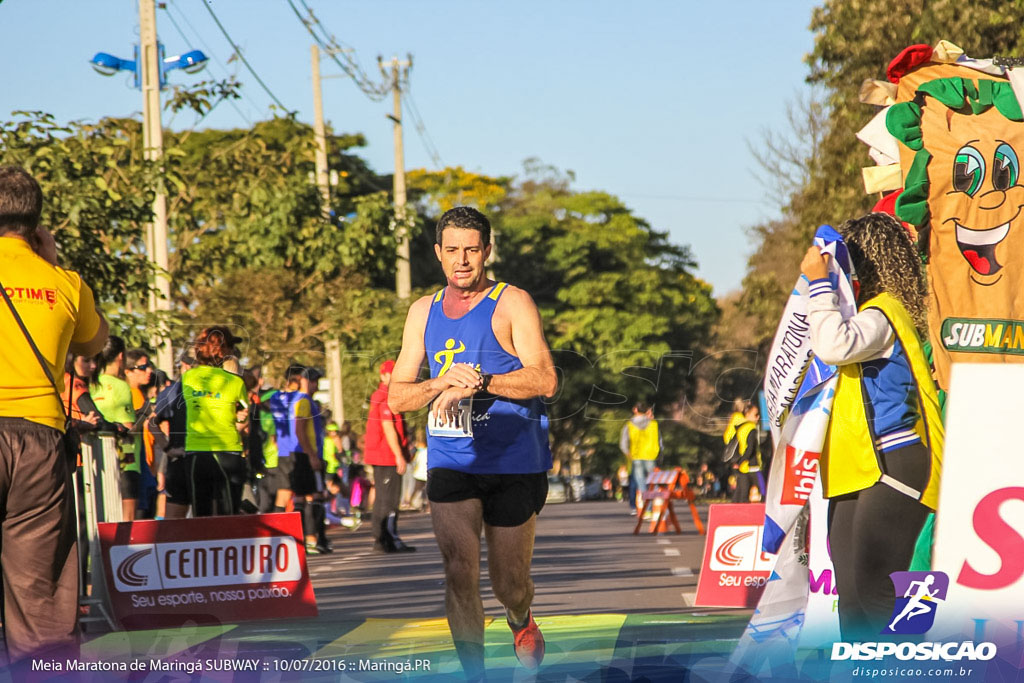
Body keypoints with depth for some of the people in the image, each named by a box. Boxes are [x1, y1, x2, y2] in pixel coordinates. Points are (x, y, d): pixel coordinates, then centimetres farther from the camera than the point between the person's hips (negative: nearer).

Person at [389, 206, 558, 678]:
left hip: (513, 465, -3)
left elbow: (545, 380, -13)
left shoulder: (511, 304, -3)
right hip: (450, 462, 3)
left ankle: (521, 620, 42)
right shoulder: (423, 312, 11)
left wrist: (479, 381, -24)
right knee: (460, 572, -13)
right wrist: (442, 382, -11)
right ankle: (474, 676, -6)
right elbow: (396, 397, 9)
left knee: (509, 583, 7)